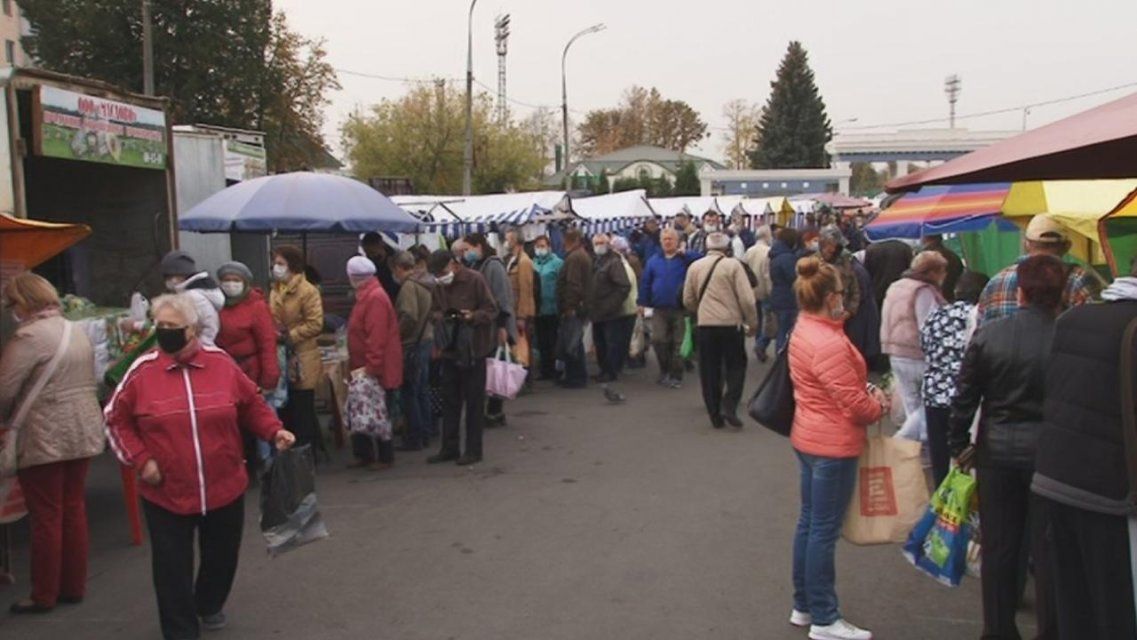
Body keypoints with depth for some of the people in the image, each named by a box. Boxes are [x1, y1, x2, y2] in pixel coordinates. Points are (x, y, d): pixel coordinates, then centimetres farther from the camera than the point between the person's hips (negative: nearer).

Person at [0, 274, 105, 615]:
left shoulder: (29, 336, -15)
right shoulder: (76, 331, 10)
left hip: (44, 438, -7)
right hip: (83, 432, 8)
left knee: (47, 517, 3)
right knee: (74, 510, 14)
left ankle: (44, 596, 13)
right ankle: (74, 587, 23)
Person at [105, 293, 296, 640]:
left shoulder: (221, 363, -5)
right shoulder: (143, 370, -8)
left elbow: (252, 405, 6)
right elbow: (116, 419, 3)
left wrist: (274, 431, -9)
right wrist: (139, 459, -8)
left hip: (225, 488, 2)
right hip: (166, 494, -2)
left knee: (222, 556, 20)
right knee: (173, 568, 3)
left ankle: (210, 605, 49)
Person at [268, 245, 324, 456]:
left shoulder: (307, 291, -12)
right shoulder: (275, 291, 11)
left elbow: (315, 324, -17)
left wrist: (290, 337, -17)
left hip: (301, 361, -7)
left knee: (303, 413, 0)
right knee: (285, 410, 14)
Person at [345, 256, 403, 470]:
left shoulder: (375, 298, -19)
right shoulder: (366, 296, 13)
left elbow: (377, 337, -25)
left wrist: (371, 367, -24)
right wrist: (356, 365, 20)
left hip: (375, 370, -9)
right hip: (364, 368, 9)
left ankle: (385, 457, 10)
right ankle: (365, 454, 22)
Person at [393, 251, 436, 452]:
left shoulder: (409, 285, -16)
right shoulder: (426, 282, 10)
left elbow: (409, 316, -24)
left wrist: (398, 334, -10)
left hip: (413, 344, -9)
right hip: (427, 339, 9)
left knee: (410, 392, -1)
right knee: (422, 390, 16)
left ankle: (414, 438, 4)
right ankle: (425, 434, 23)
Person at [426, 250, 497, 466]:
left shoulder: (474, 279, -11)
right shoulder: (440, 285, 8)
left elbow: (491, 311, -9)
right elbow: (435, 310, 16)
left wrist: (473, 316, -26)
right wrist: (438, 316, -6)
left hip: (473, 350, -6)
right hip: (449, 350, 6)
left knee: (474, 401, 3)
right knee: (449, 401, 12)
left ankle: (473, 450, 12)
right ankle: (449, 448, 23)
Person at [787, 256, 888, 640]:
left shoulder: (804, 330, 5)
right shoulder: (829, 343, -25)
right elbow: (855, 404, -20)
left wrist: (867, 393, 2)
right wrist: (880, 406, 0)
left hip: (809, 438, 10)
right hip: (833, 445, -10)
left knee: (809, 523, 18)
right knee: (825, 531, 1)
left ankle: (804, 606, 30)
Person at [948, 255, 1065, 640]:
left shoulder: (987, 335, -7)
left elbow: (964, 396, -3)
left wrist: (958, 445, 8)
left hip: (997, 450, 2)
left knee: (998, 546, 13)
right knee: (1047, 549, 10)